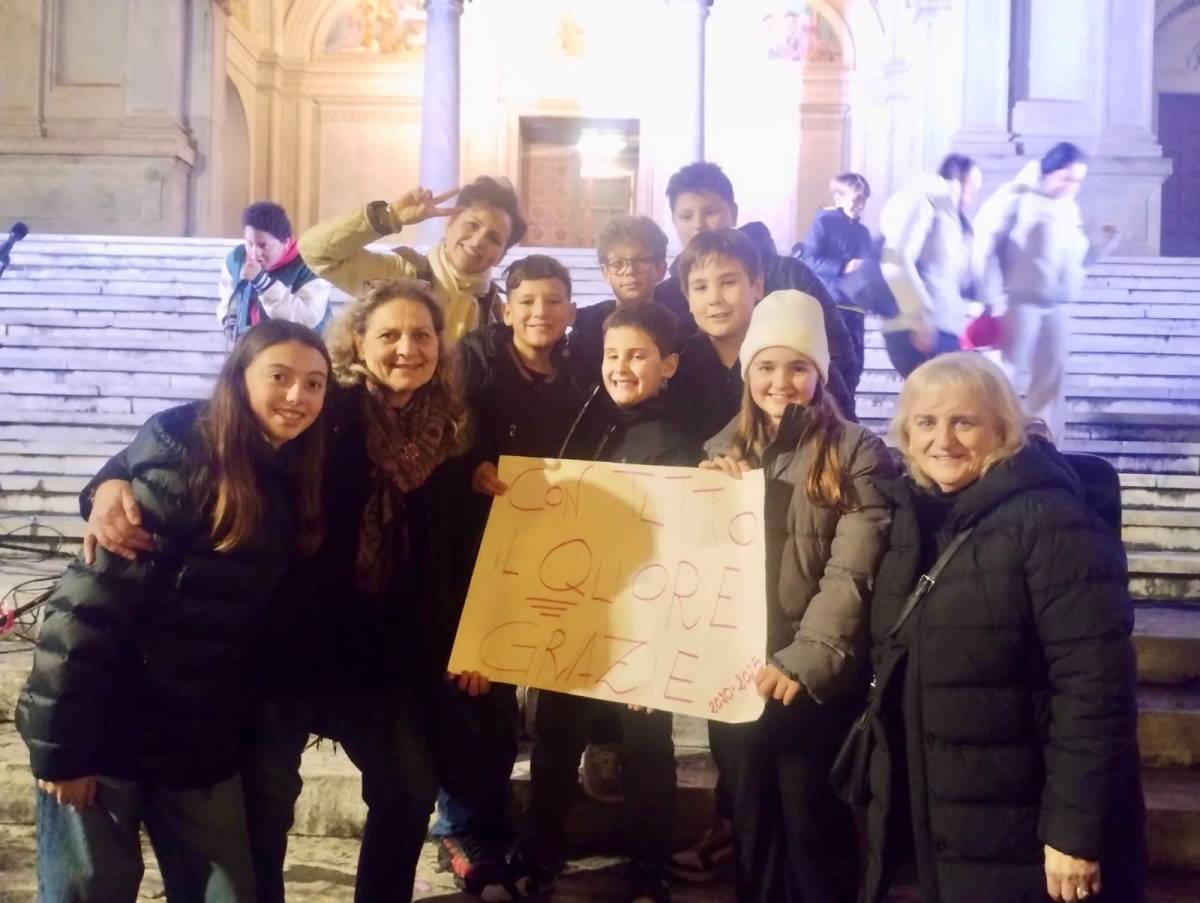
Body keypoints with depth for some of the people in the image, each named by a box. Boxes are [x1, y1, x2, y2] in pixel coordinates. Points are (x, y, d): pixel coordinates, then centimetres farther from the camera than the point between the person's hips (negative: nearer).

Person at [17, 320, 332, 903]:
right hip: (110, 729, -6)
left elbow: (268, 612, 7)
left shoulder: (291, 479, 5)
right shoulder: (180, 465, -18)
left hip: (204, 740, 6)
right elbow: (88, 609, -21)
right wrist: (61, 745, -20)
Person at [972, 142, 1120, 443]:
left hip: (1057, 306, 7)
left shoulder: (1069, 208, 17)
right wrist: (994, 295, -15)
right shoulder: (1017, 197, -5)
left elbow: (1078, 257, 20)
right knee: (1008, 377, -5)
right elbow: (986, 243, -11)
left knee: (1051, 380, 9)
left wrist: (1106, 240, 3)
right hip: (1020, 302, -7)